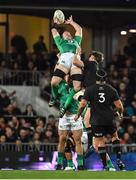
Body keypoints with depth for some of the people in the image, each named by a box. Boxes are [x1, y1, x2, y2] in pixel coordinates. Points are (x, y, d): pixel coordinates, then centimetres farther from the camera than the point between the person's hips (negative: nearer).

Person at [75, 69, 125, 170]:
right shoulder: (112, 90, 0)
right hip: (110, 120, 2)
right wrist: (120, 114, 20)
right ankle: (118, 159, 13)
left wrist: (78, 115, 8)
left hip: (96, 120, -2)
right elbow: (119, 106, -2)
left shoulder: (90, 90, -3)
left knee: (100, 142, 4)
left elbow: (83, 104, -8)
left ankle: (105, 166, 2)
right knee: (115, 136, 24)